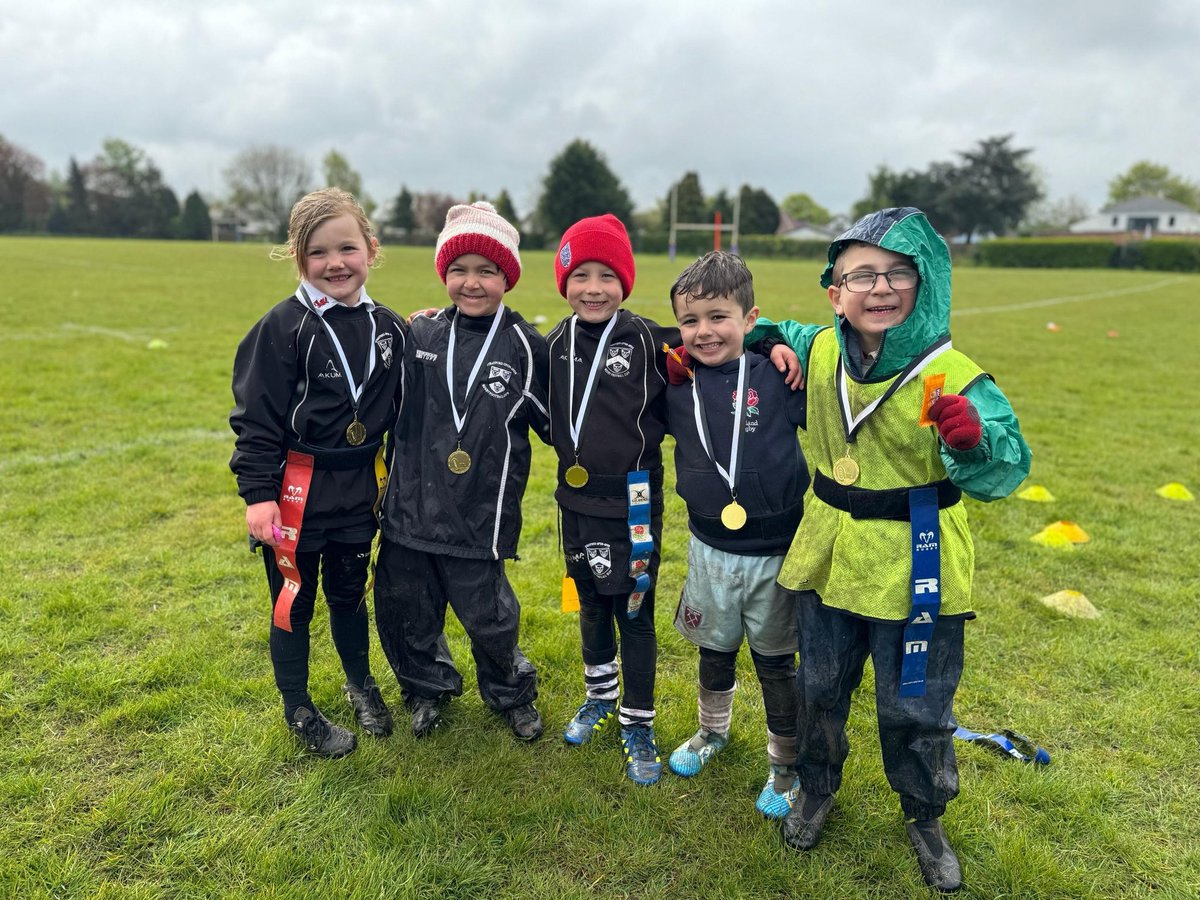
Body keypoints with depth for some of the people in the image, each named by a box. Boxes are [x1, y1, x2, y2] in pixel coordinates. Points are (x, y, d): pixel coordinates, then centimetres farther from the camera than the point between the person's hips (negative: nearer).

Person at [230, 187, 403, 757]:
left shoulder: (388, 327, 2)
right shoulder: (284, 327, -13)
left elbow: (402, 409, 9)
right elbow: (255, 416, -13)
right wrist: (257, 494, -17)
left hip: (358, 488, 4)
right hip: (297, 490, -4)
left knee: (349, 593, 21)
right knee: (293, 601, 12)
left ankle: (360, 684, 43)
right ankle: (298, 709, 31)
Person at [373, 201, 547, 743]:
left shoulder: (525, 346, -5)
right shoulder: (418, 336, 1)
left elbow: (554, 420, 2)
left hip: (479, 517, -3)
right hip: (409, 509, 3)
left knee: (488, 616, 6)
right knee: (404, 610, 15)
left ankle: (510, 693, 36)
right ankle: (428, 688, 42)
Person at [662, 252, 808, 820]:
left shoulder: (777, 374, -13)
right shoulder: (677, 385, -3)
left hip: (775, 553, -3)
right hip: (709, 550, 3)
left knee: (776, 664, 13)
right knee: (713, 651, 22)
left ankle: (785, 765, 35)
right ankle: (712, 731, 49)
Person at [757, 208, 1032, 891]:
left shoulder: (953, 375, -17)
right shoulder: (819, 352, -5)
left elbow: (1003, 473, -18)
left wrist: (974, 441, -38)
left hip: (917, 572, -3)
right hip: (828, 560, 4)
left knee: (915, 709, 13)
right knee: (821, 690, 22)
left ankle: (926, 816, 42)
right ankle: (817, 789, 49)